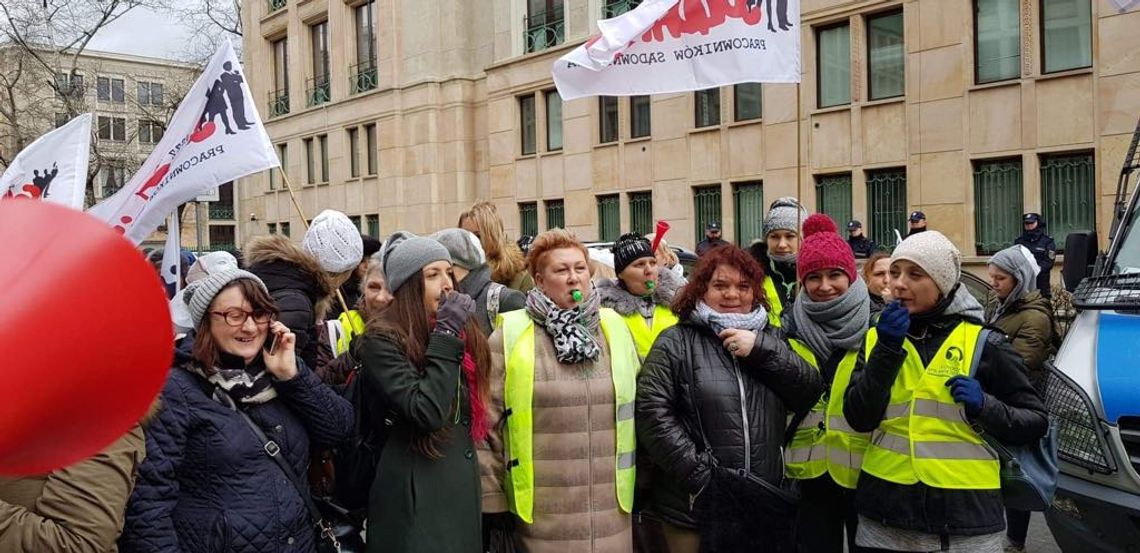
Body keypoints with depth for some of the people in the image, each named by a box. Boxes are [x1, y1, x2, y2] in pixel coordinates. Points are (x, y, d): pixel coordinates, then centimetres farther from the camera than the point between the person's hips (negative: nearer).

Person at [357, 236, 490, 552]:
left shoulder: (460, 331, 9)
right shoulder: (382, 340, -12)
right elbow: (426, 412, -24)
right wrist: (446, 336, -20)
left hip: (463, 489, 7)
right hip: (415, 495, -7)